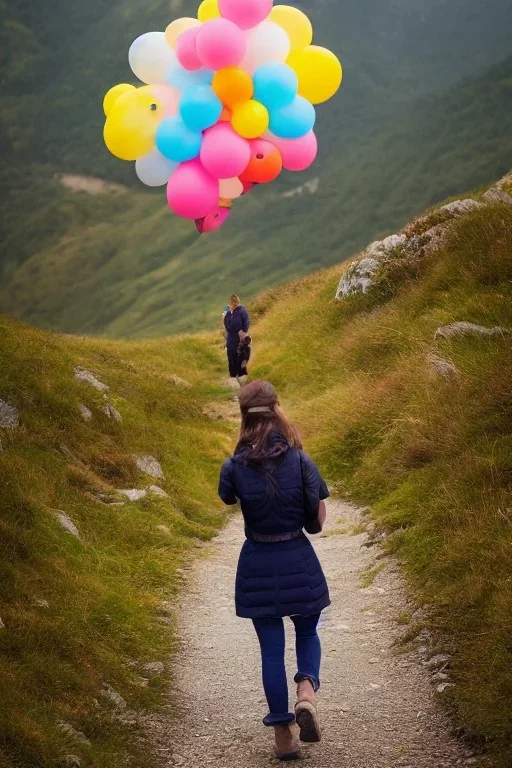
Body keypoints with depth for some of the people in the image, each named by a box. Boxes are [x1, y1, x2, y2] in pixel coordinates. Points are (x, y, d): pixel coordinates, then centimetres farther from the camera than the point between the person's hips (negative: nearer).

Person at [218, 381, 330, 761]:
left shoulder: (234, 467, -9)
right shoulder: (301, 461, -10)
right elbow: (317, 521, -6)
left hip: (257, 565, 1)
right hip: (298, 561, 0)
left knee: (271, 648, 10)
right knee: (307, 632, 21)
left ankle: (283, 734, 14)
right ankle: (307, 692, -7)